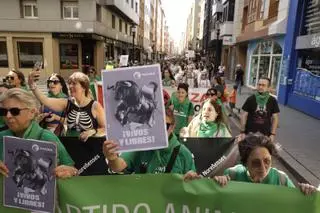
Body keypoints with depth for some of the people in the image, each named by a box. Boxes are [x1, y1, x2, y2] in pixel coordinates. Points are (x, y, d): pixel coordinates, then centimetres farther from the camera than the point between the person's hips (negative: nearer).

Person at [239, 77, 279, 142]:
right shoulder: (250, 99, -5)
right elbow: (244, 116, -1)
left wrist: (272, 134, -2)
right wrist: (242, 132, -4)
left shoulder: (272, 101, -2)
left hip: (265, 135, 0)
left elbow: (275, 118, 3)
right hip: (249, 133, 0)